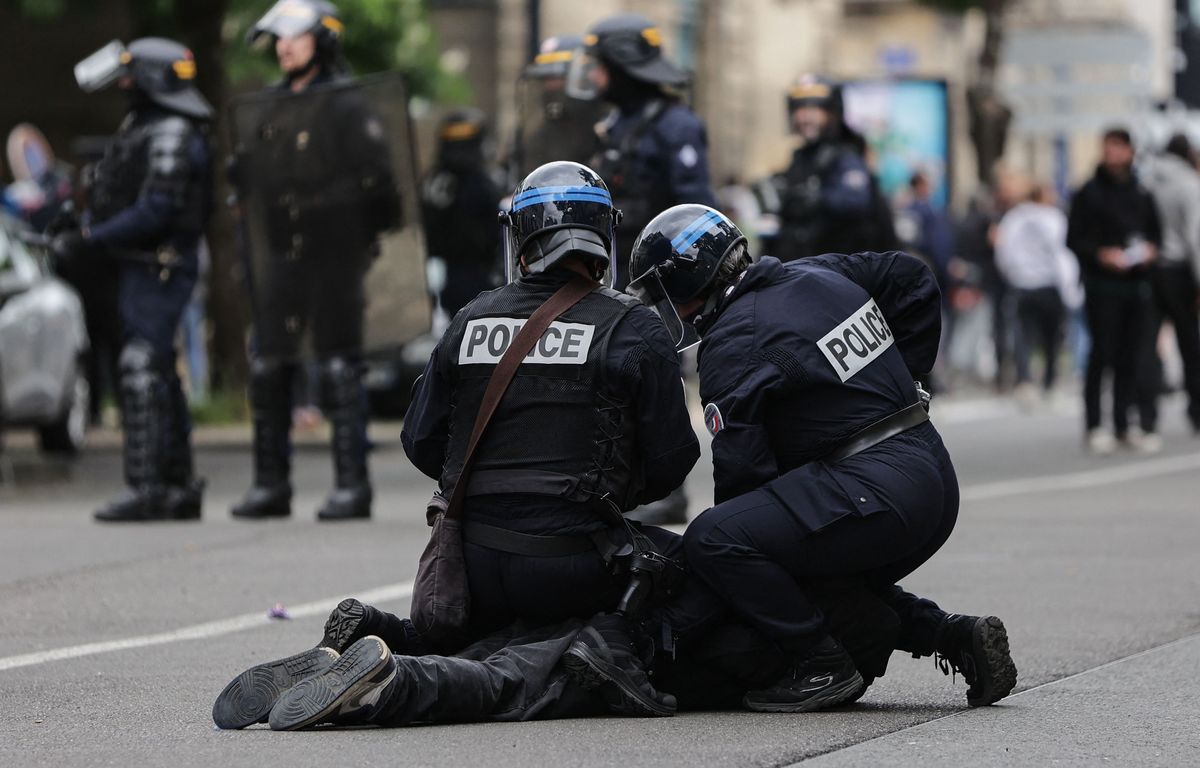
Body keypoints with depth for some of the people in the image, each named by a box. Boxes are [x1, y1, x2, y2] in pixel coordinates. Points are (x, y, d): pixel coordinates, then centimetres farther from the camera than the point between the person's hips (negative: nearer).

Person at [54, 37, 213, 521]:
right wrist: (80, 233, 8)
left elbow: (155, 211, -22)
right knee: (160, 377, 13)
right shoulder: (141, 127, 19)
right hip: (141, 268, 10)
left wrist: (90, 241, -21)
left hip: (158, 268, -10)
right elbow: (118, 201, 21)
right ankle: (179, 487, 18)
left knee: (142, 375, -15)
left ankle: (146, 489, -18)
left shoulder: (173, 136, -14)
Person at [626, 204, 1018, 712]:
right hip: (936, 478, 10)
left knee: (710, 542, -16)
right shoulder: (819, 274, 15)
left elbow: (741, 465, -12)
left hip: (876, 493, -10)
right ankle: (956, 636, 17)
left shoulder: (732, 346, -9)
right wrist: (899, 378, 26)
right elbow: (914, 280, 28)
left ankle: (822, 665, -11)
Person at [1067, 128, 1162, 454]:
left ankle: (1123, 426, 8)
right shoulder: (1089, 194, 1)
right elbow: (1074, 239, -2)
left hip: (1137, 282, 4)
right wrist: (1101, 254, -17)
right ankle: (1093, 427, -2)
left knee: (1131, 356, 3)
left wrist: (1151, 249, -1)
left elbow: (1156, 231, 20)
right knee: (1102, 352, -6)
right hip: (1103, 285, -4)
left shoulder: (1141, 193, 13)